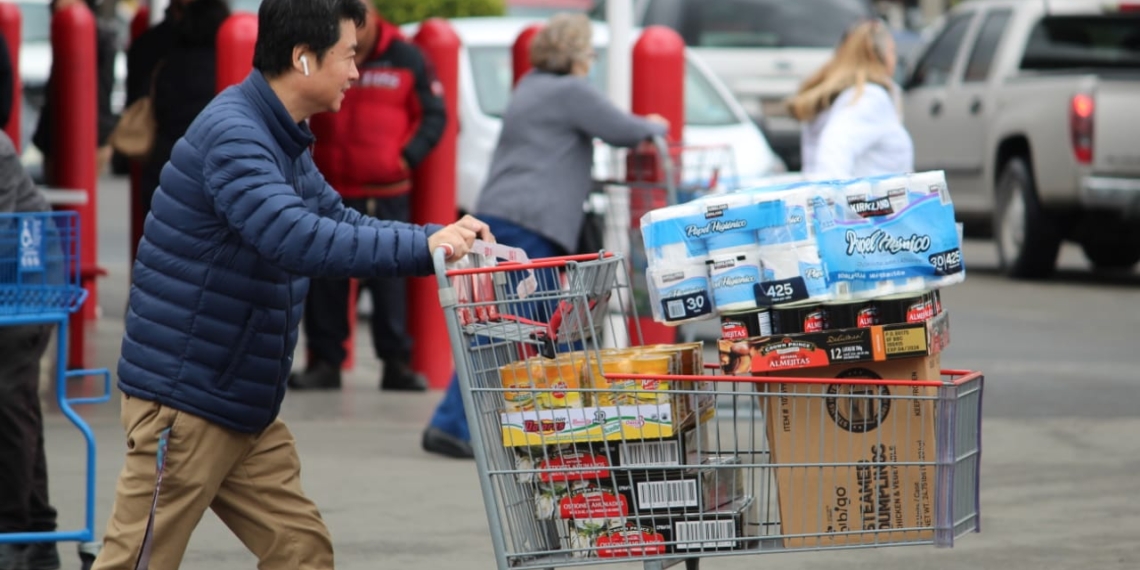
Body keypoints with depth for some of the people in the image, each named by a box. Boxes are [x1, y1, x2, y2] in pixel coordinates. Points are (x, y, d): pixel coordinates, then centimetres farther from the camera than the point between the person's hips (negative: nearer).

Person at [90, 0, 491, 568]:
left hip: (245, 408, 10)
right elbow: (295, 239, -33)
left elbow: (341, 222, 21)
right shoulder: (231, 134, -19)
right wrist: (423, 246, -30)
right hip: (183, 401, -10)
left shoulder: (282, 140, 13)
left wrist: (443, 238, 4)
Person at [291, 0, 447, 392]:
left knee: (389, 278, 0)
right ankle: (325, 362, 10)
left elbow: (433, 115, 5)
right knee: (325, 278, 2)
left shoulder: (405, 58, 0)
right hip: (329, 189, 1)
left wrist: (408, 156, -7)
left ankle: (397, 363, 7)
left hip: (387, 192, -1)